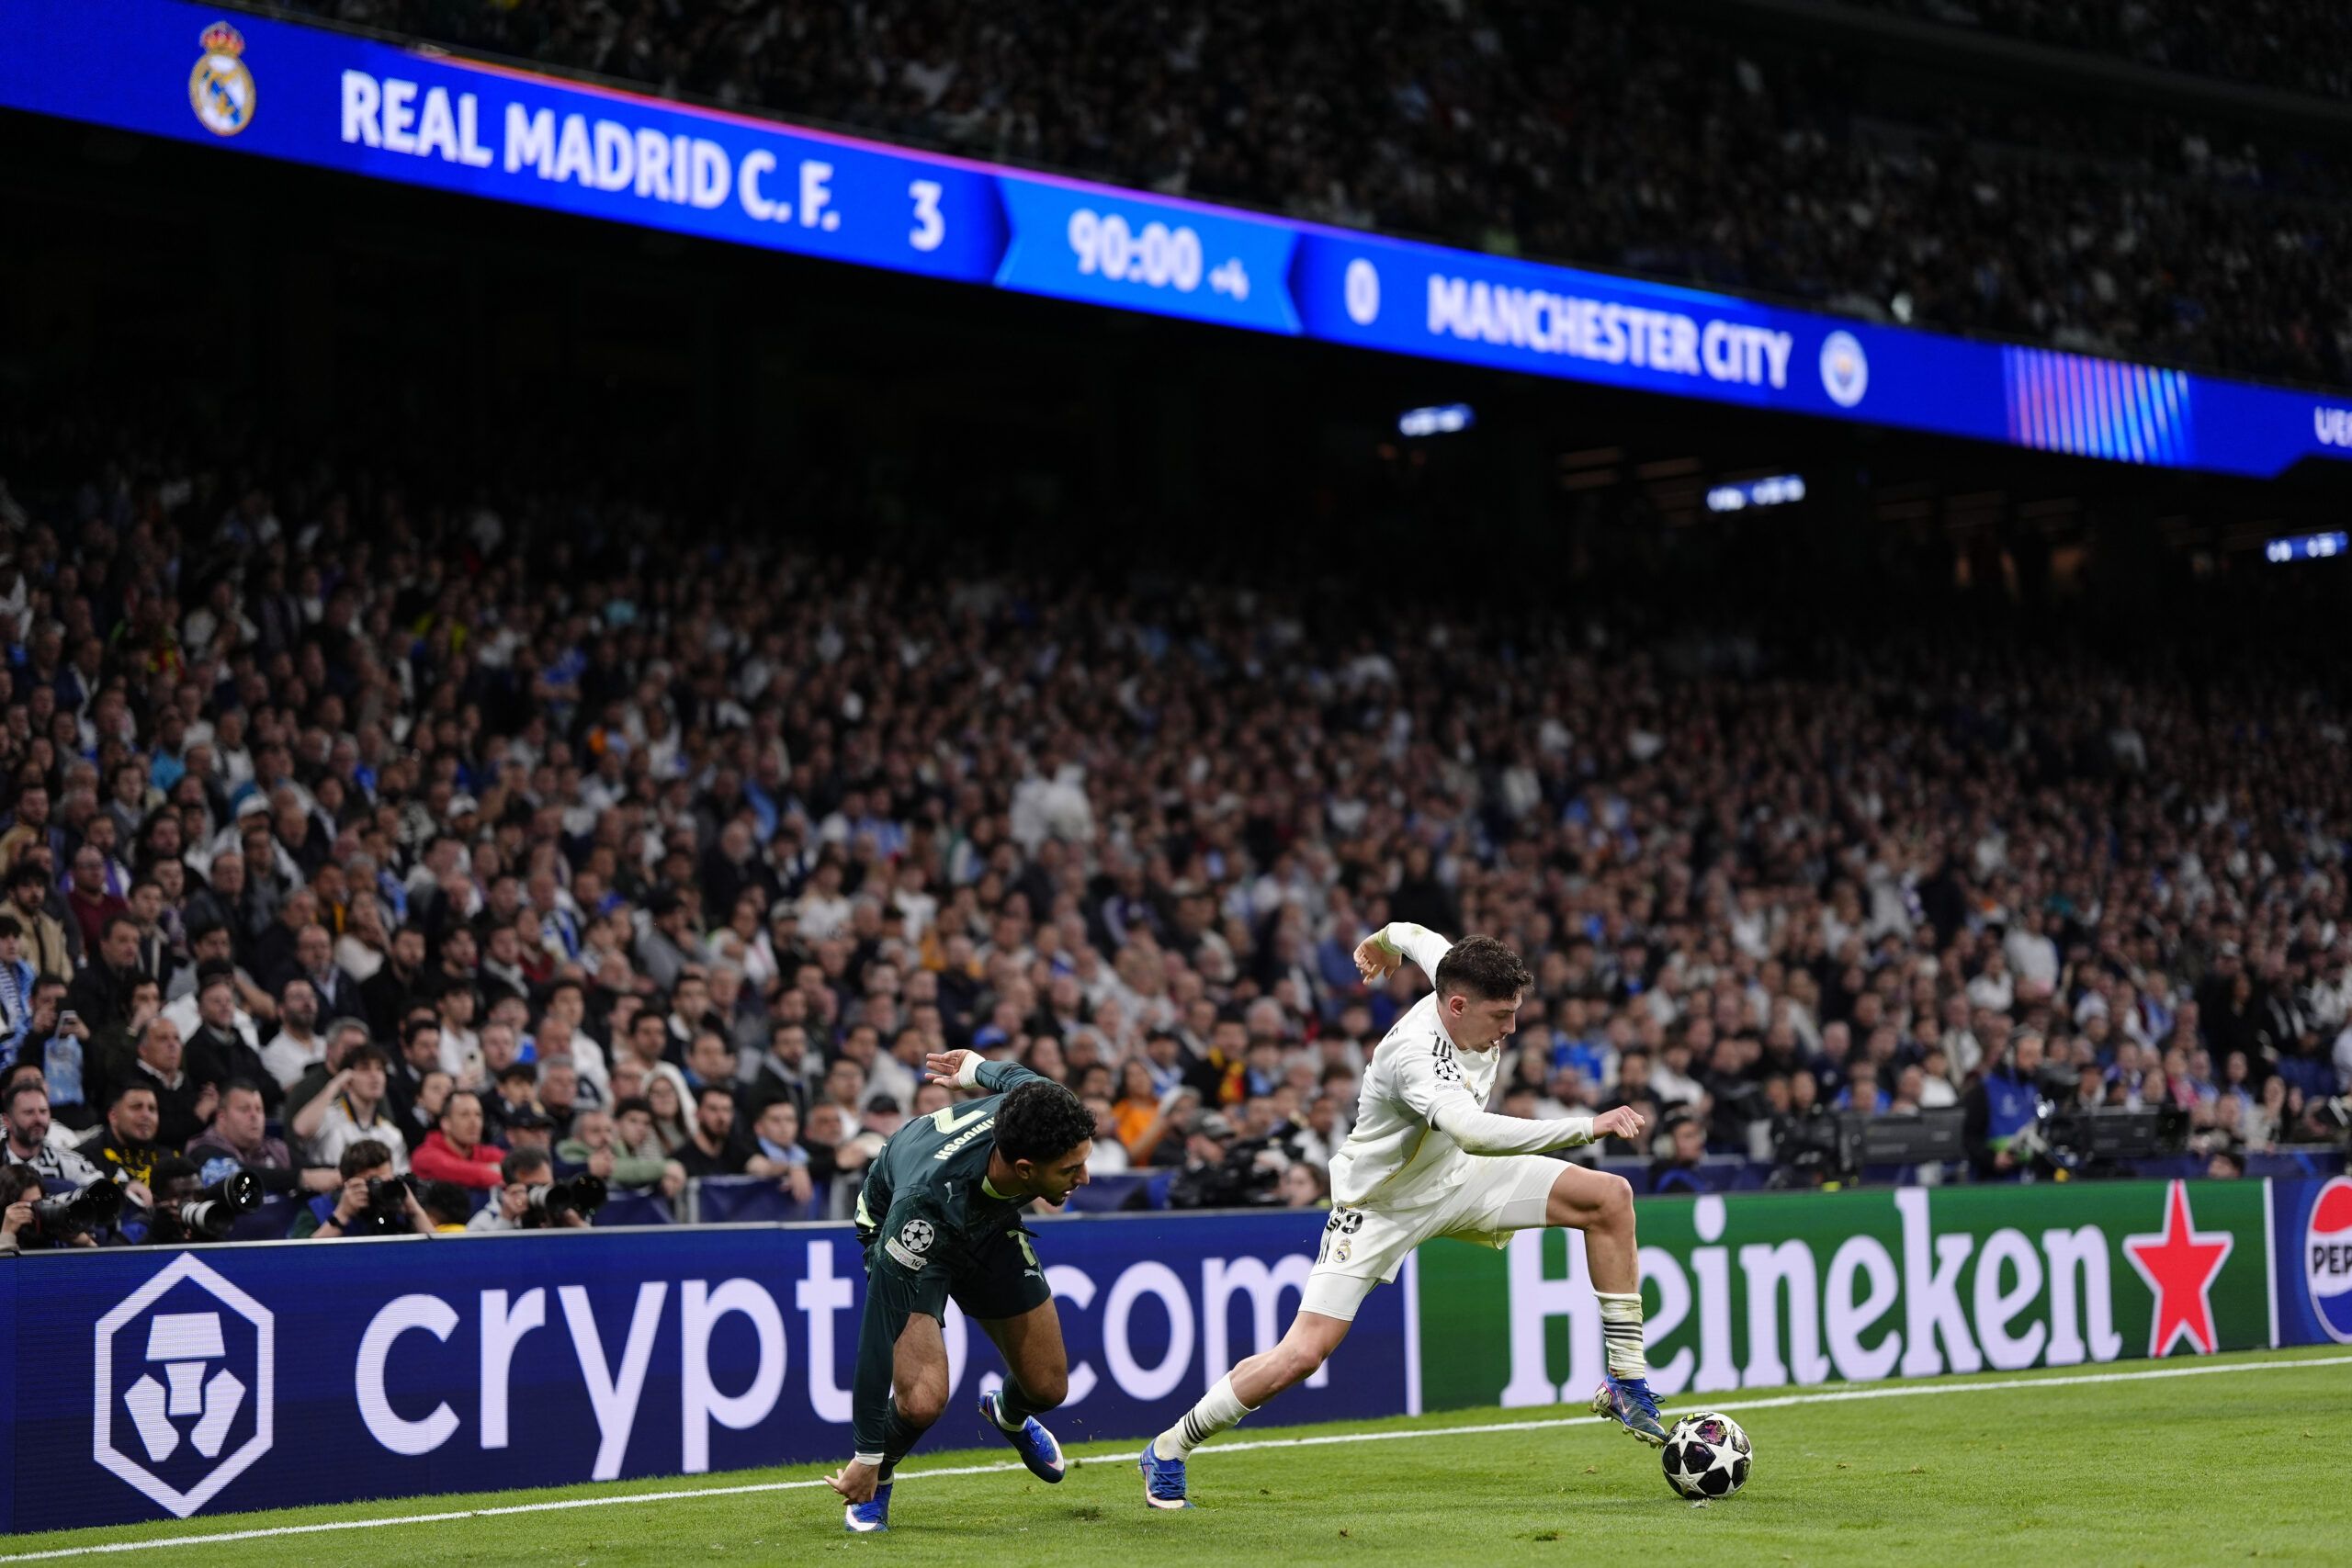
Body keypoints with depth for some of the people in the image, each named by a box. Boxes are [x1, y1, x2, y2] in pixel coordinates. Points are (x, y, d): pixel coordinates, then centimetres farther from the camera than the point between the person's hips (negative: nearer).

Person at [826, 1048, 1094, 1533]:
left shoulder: (1040, 1111, -33)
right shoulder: (925, 1201, -46)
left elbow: (1018, 1078, -6)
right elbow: (881, 1332, -40)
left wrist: (979, 1068, 19)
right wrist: (868, 1457, -35)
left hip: (991, 1222, 5)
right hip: (913, 1236, -5)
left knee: (1048, 1386, 7)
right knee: (924, 1398, -25)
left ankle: (1009, 1416, 46)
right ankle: (873, 1483, 8)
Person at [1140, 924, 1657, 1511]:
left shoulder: (1456, 973, -14)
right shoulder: (1414, 1054, -37)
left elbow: (1416, 935, 10)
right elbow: (1474, 1133, -55)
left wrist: (1385, 939, 34)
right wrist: (1588, 1127, -54)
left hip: (1454, 1178, 8)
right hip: (1380, 1204, -8)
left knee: (1610, 1197, -7)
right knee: (1302, 1354, -16)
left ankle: (1626, 1383, 2)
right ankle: (1167, 1452, 6)